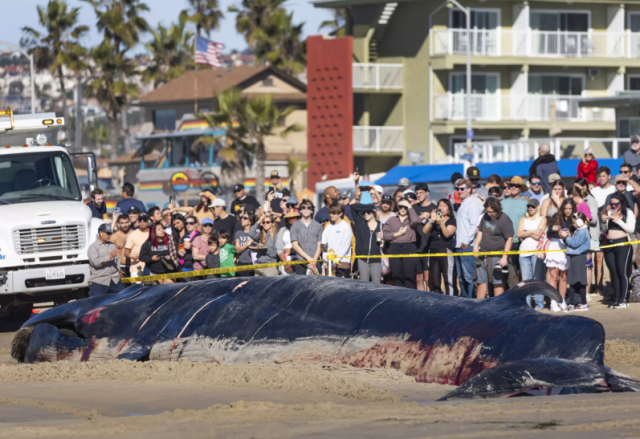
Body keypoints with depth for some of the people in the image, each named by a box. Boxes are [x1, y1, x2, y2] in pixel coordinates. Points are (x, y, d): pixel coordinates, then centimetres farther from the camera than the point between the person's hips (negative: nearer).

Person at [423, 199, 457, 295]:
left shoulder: (451, 221, 5)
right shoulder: (432, 219, 16)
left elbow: (447, 234, -9)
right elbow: (425, 231, 2)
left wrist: (441, 222, -19)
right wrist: (431, 220, -10)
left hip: (446, 251, -5)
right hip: (433, 251, 5)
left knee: (448, 279, -10)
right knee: (434, 280, 5)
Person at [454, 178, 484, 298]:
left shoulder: (472, 203, -7)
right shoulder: (462, 204, 21)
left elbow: (474, 225, -15)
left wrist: (466, 242, -17)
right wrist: (458, 243, 15)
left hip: (467, 247, -9)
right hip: (459, 246, 9)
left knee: (468, 276, -10)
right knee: (462, 277, 10)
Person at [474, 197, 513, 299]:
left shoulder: (504, 220, -13)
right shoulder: (485, 217, 9)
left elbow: (509, 239, -15)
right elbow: (480, 231, 21)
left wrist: (504, 257, -18)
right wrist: (476, 245, 7)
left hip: (497, 256, -7)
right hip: (483, 255, 7)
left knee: (498, 282, -4)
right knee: (482, 281, 11)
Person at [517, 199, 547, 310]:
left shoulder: (542, 219, 7)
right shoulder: (523, 219, 19)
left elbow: (538, 236, -7)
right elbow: (519, 234, 4)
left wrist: (525, 234, 0)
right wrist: (532, 232, -3)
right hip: (524, 252, 4)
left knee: (538, 279, -6)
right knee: (525, 279, 2)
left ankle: (539, 304, -4)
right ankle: (526, 304, 4)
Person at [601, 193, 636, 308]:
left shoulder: (628, 213, 0)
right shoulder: (609, 213, 14)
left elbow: (631, 229, -10)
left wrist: (618, 221, -15)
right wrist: (604, 222, 1)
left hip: (622, 244, -5)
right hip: (609, 245, 5)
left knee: (622, 272, -9)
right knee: (614, 273, 6)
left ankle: (623, 300, -9)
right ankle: (616, 299, 9)